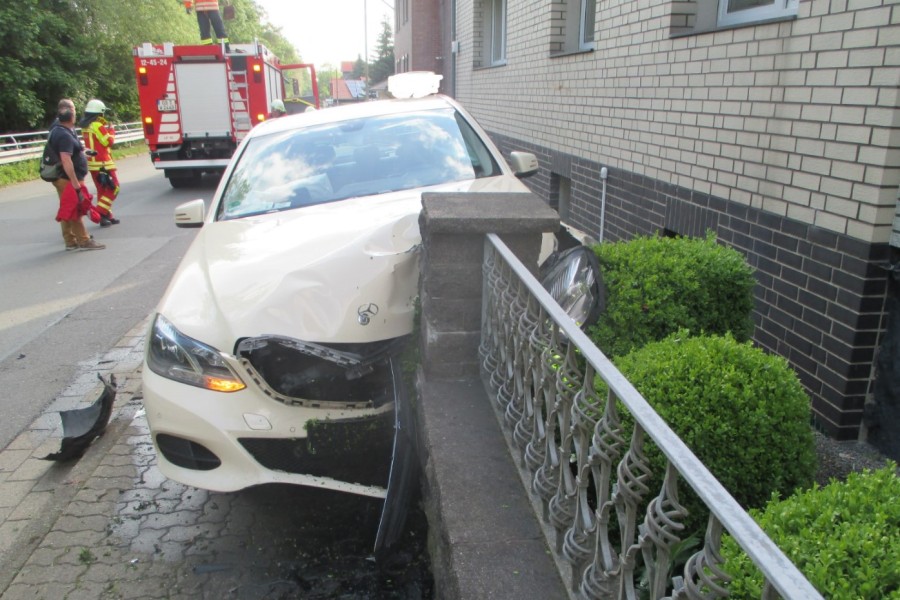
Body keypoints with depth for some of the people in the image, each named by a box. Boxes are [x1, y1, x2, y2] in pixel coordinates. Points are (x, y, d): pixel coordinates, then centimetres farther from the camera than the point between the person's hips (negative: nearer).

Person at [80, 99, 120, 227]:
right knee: (113, 188, -2)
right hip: (103, 163, -9)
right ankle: (100, 213, -10)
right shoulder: (98, 126, -16)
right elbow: (109, 141, -14)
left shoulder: (86, 126, 11)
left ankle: (107, 216, 21)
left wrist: (105, 127, 10)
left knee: (102, 190, 16)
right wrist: (111, 130, 1)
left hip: (92, 162, 9)